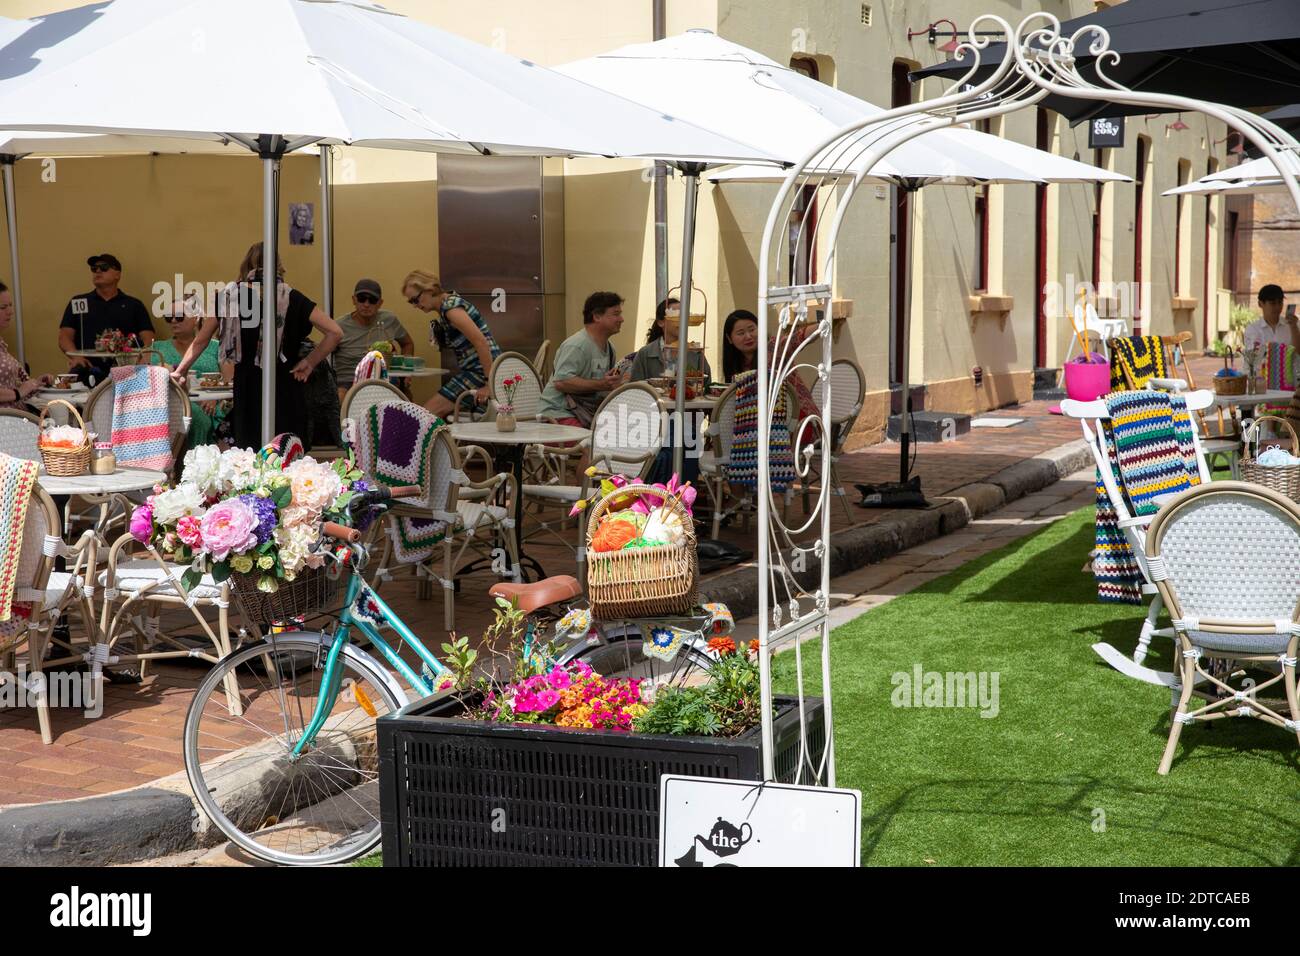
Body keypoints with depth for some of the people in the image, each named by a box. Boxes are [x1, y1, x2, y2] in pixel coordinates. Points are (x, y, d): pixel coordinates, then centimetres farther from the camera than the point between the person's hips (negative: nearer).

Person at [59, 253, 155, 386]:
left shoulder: (134, 305, 19)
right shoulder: (77, 303, 22)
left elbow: (148, 339, 10)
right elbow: (64, 337, 14)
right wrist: (76, 356, -8)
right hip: (88, 370, 0)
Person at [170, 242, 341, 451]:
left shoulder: (229, 295, 3)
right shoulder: (289, 297, -2)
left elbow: (200, 341, 10)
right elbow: (334, 332, -7)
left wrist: (180, 371, 23)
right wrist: (310, 362, 3)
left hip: (246, 389, 2)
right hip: (285, 388, -1)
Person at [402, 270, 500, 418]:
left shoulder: (451, 308, -17)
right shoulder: (444, 307, 13)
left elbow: (481, 342, -24)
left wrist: (489, 384, -24)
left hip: (481, 370, -10)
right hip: (472, 371, 10)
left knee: (429, 413, -10)